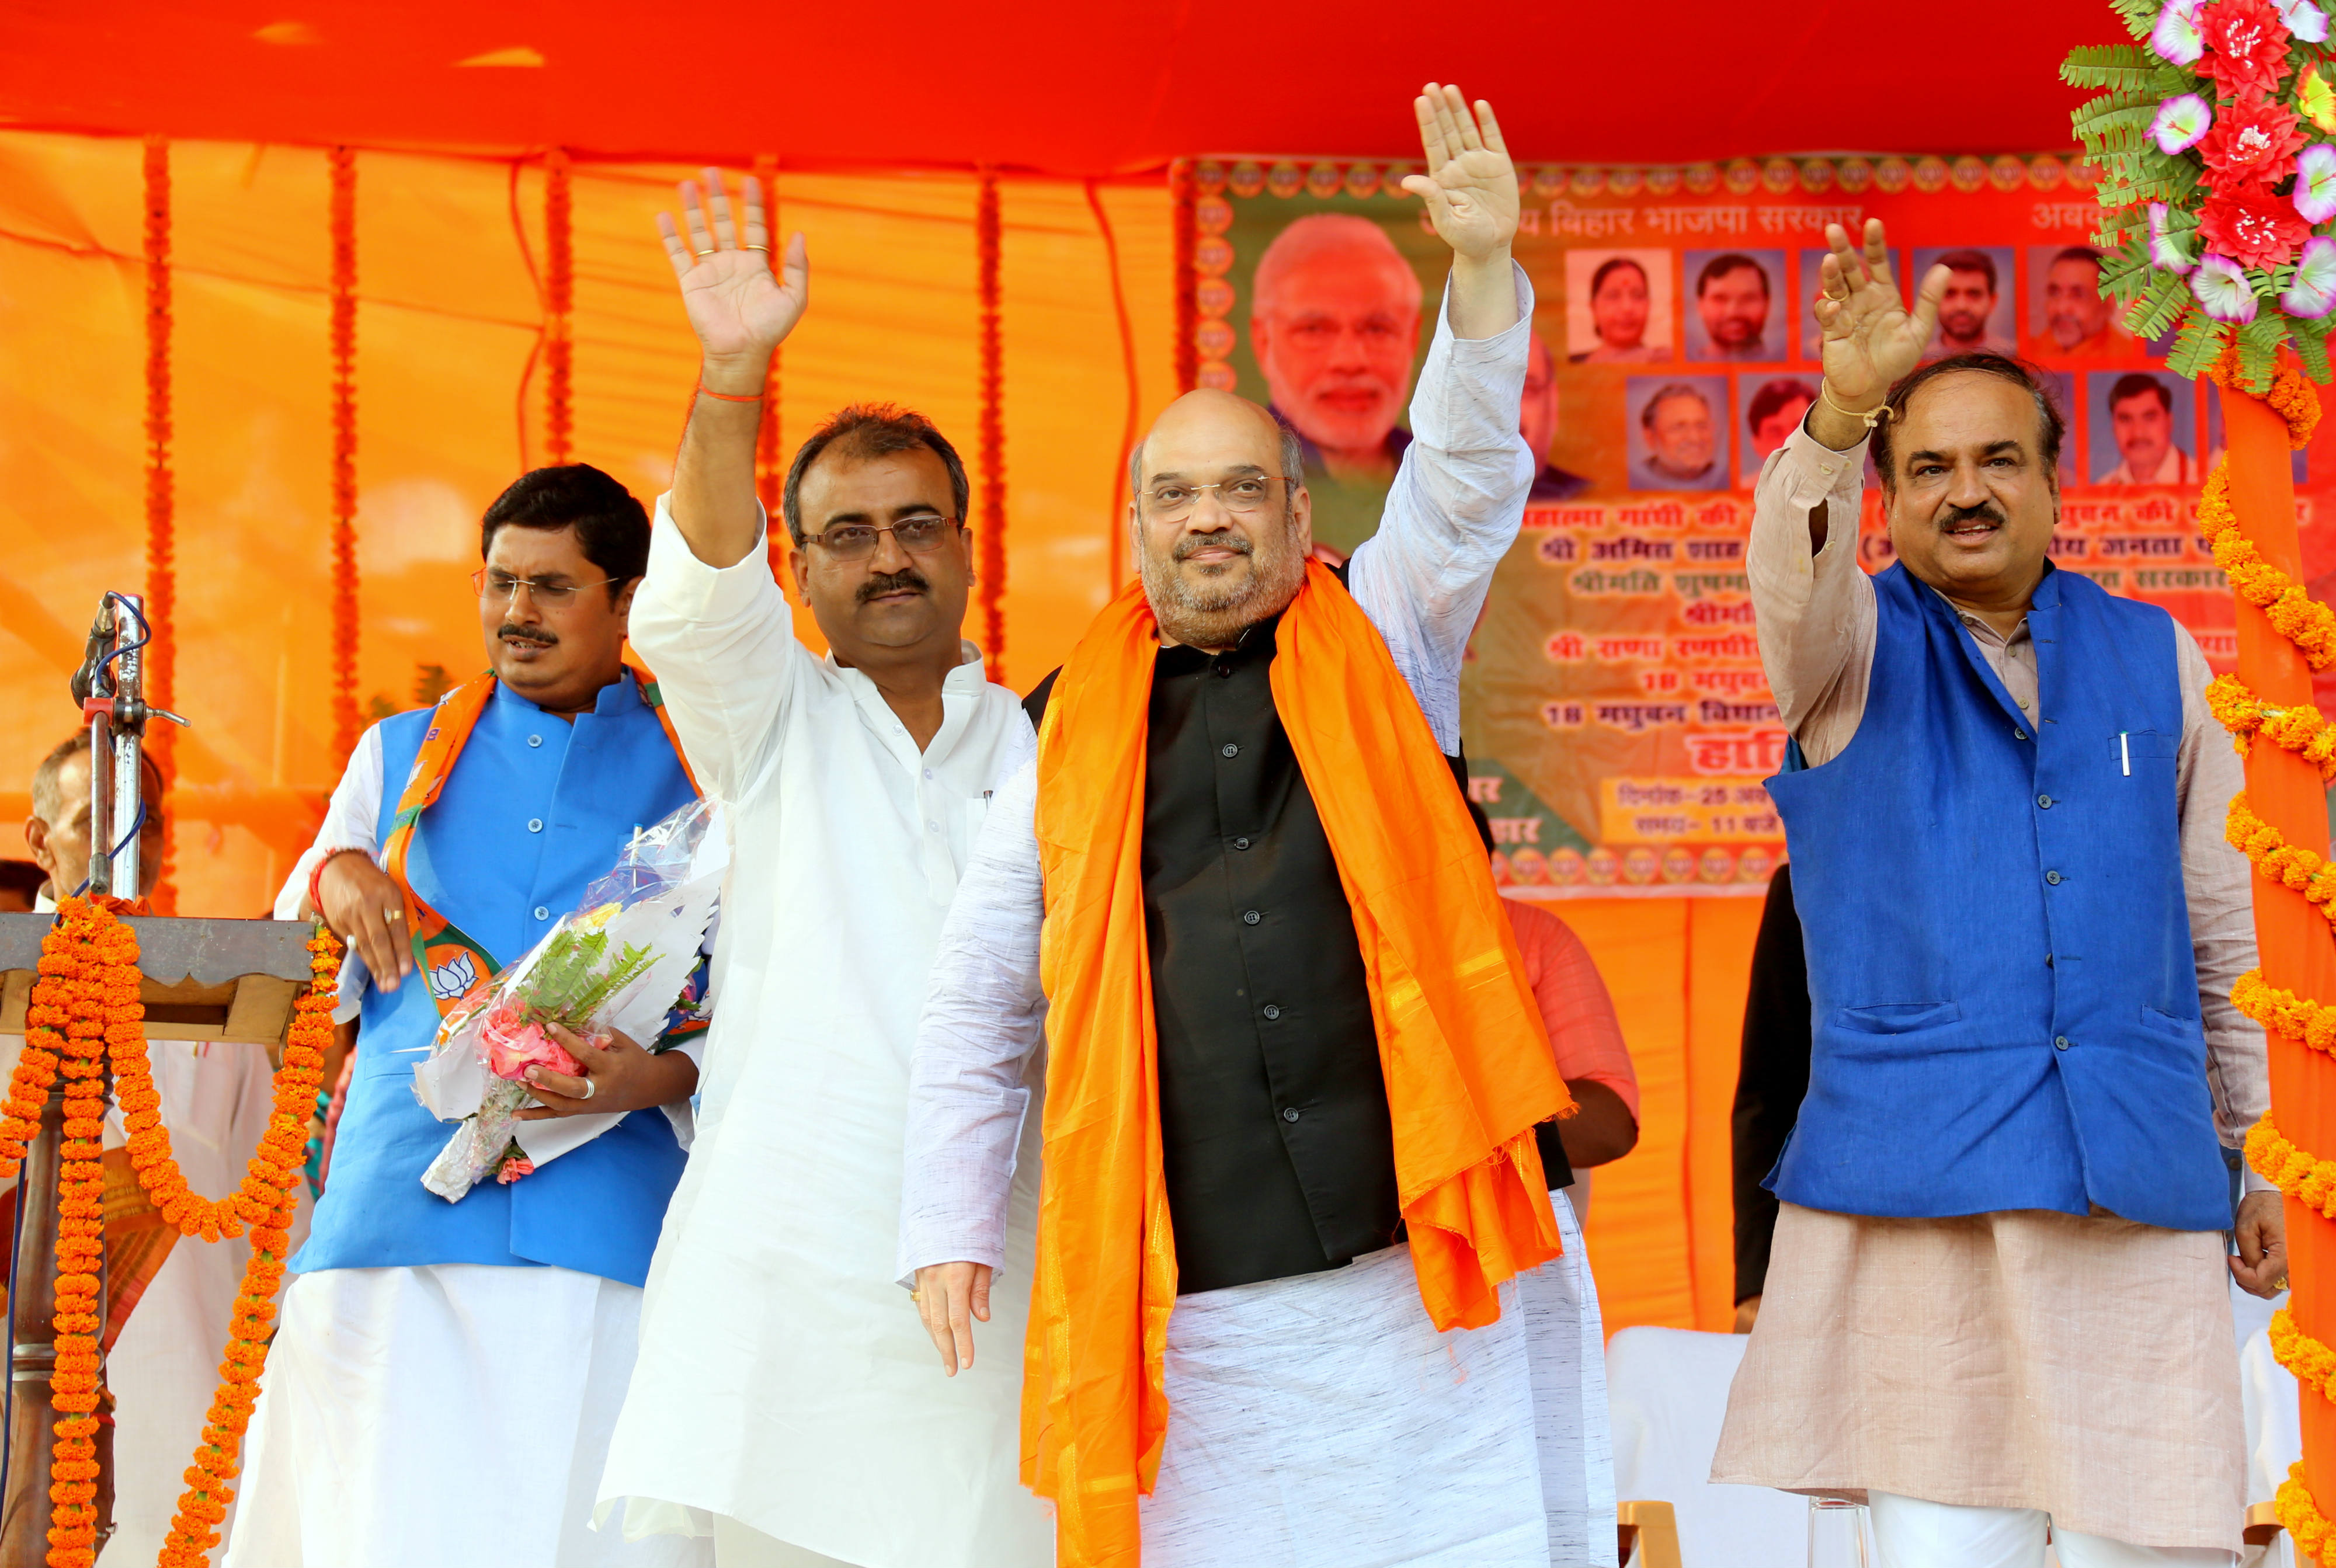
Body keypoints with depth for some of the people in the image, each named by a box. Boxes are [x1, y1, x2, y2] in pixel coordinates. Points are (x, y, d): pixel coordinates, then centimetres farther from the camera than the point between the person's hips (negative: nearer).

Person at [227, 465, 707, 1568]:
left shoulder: (696, 772, 14)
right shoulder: (400, 756, 21)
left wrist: (662, 1075, -13)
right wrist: (334, 876, 2)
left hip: (608, 1218, -1)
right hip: (400, 1209, 2)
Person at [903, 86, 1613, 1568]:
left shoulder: (1381, 649, 12)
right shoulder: (1074, 736, 12)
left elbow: (1470, 478, -4)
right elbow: (979, 1002, 15)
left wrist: (1482, 269, -19)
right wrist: (952, 1225, 8)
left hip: (1427, 1259, -1)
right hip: (1199, 1306, 1)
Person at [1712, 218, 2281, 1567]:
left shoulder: (2155, 659, 15)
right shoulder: (1855, 649, 8)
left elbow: (2221, 924, 18)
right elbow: (1795, 569, -17)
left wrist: (2245, 1147, 17)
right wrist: (1845, 410, -37)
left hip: (2141, 1193, 2)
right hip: (1915, 1189, -2)